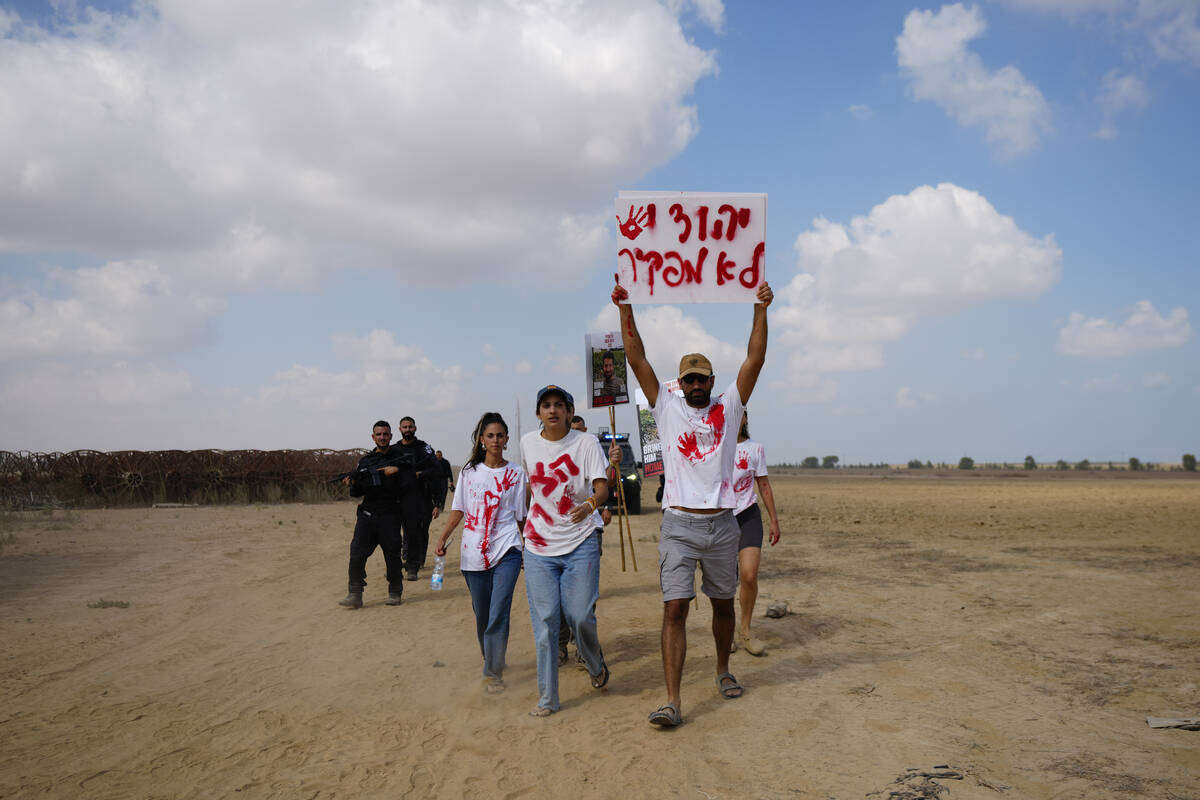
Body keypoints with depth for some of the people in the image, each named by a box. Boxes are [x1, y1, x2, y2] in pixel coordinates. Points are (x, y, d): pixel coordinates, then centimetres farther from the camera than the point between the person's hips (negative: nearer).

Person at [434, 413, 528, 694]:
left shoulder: (516, 473, 6)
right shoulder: (469, 471, 9)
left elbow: (520, 515, 9)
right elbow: (458, 510, 10)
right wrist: (443, 538, -2)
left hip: (506, 551, -2)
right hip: (473, 553, 2)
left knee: (498, 614, -13)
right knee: (481, 615, 10)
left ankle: (493, 673, -5)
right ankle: (490, 659, 31)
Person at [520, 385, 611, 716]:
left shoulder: (586, 443, -5)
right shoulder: (528, 442, 5)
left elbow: (602, 488, -15)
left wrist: (590, 504, -36)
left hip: (580, 544, -2)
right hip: (539, 548, 2)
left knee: (580, 615, -5)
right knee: (544, 621, -1)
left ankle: (596, 665, 29)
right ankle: (547, 699, 10)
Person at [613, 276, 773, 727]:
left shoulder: (728, 408, 7)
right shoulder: (667, 407, 6)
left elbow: (755, 360, -1)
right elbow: (636, 359, 0)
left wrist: (761, 309, -10)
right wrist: (626, 309, -8)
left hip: (722, 524, 2)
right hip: (679, 524, -2)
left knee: (723, 603, 16)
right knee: (675, 608, -8)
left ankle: (723, 671, 38)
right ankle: (672, 701, -9)